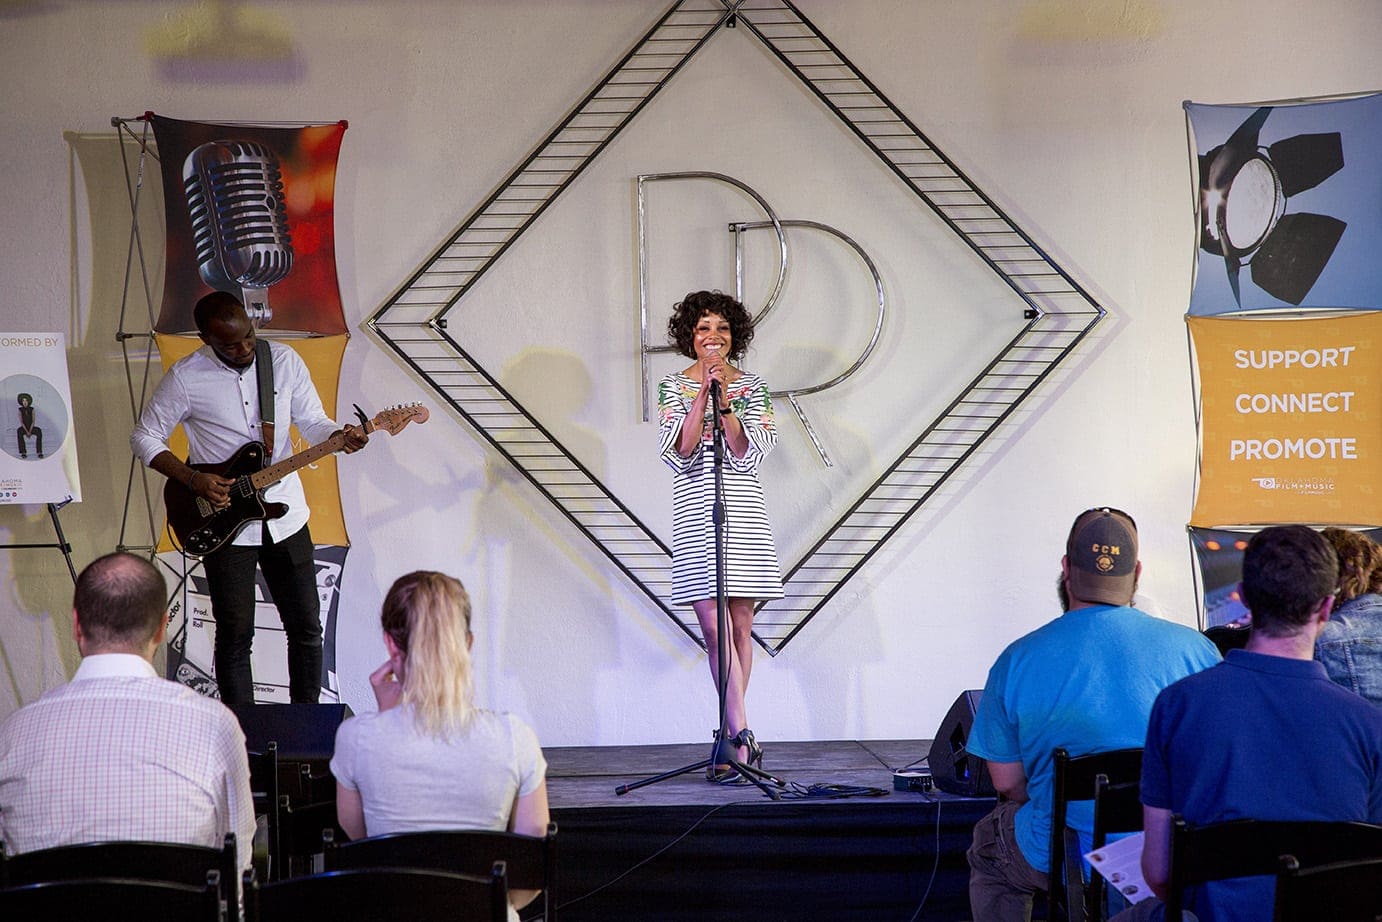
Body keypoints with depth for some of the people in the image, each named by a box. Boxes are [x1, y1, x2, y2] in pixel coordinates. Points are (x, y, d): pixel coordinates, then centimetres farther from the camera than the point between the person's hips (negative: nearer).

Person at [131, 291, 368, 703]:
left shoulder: (285, 361, -1)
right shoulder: (186, 378, -9)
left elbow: (313, 423, 6)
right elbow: (145, 438, -1)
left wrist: (341, 437, -17)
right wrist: (194, 480, -13)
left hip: (286, 515, 3)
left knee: (306, 627, 7)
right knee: (235, 635, 1)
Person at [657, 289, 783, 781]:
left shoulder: (752, 387, 8)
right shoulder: (674, 387, 5)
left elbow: (749, 455, -3)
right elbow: (678, 453, -7)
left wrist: (725, 404, -14)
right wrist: (702, 398, -15)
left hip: (744, 510, 1)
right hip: (695, 510, -1)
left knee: (740, 626, 4)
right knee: (715, 626, -11)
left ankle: (731, 736, 14)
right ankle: (741, 733, -15)